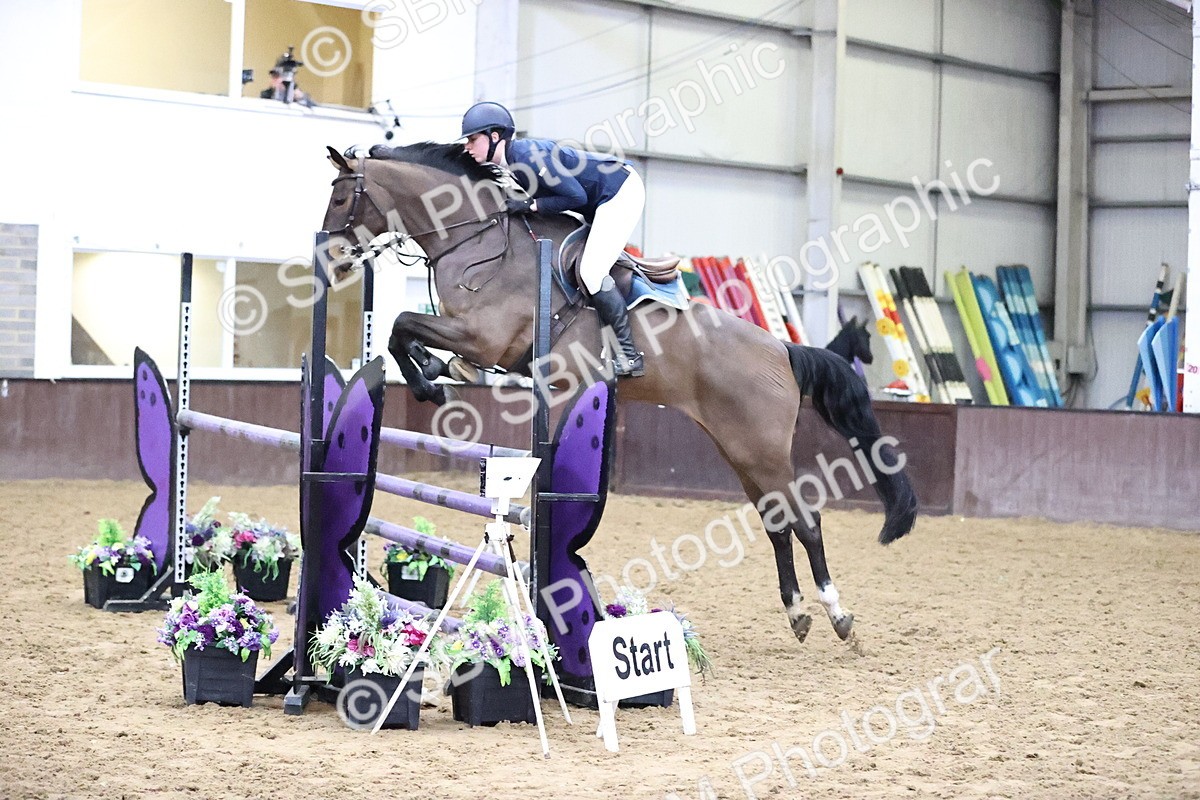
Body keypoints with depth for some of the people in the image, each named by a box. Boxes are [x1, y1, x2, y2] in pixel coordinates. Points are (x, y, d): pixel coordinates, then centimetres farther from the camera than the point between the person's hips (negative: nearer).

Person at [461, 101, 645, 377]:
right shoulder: (515, 160, 8)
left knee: (591, 273, -16)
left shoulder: (528, 157, -22)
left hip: (621, 192, -11)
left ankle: (629, 356, -12)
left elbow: (576, 196, -22)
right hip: (605, 201, 11)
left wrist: (530, 205, -20)